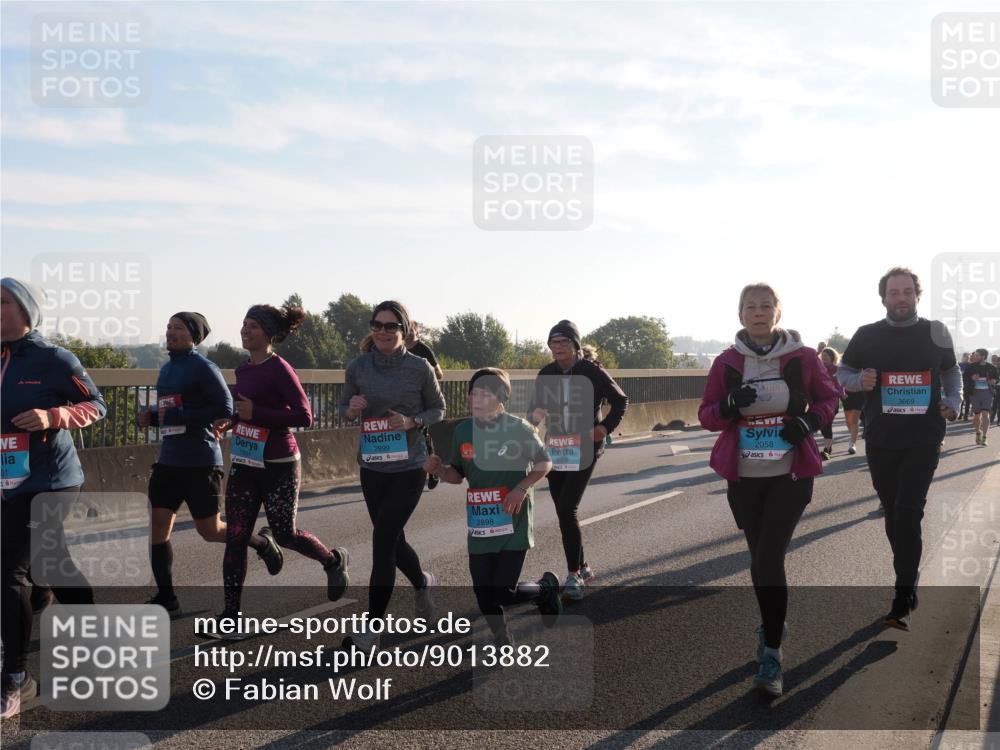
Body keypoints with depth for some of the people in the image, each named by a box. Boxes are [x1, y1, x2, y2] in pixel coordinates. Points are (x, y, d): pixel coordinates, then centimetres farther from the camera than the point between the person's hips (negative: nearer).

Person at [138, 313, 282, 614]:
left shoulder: (203, 368, -12)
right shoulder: (166, 369, 13)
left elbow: (225, 408, -19)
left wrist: (177, 416, -22)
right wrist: (150, 417, 3)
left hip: (200, 462, -7)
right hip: (169, 461, 7)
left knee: (210, 530, 3)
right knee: (158, 526, 1)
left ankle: (262, 542, 30)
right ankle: (165, 597, 10)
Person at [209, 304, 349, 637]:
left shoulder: (279, 369, -14)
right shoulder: (243, 370, 9)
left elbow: (304, 416, -19)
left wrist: (255, 413, -22)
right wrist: (231, 421, 4)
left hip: (278, 467, -7)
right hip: (244, 465, 7)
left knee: (284, 534, 4)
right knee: (235, 538, 2)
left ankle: (334, 561, 33)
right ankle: (230, 614, 8)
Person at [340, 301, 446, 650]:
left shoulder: (419, 367, -8)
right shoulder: (358, 367, -2)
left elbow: (438, 409, 3)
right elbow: (344, 407, 9)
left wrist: (412, 422, -16)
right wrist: (351, 409, -14)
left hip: (409, 467, -4)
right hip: (372, 467, 4)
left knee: (383, 539, -11)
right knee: (392, 540, 16)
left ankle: (371, 628, -4)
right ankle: (422, 582, 48)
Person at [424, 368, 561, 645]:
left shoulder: (518, 428, -11)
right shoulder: (463, 430, 1)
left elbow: (544, 463, -1)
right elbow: (458, 475, 11)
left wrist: (522, 488, -16)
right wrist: (439, 469, -9)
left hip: (513, 524, -4)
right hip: (480, 528, 4)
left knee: (503, 594, -5)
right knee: (484, 596, 5)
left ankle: (546, 587, 27)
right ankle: (503, 641, 30)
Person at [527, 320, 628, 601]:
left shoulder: (593, 372, -8)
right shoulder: (546, 375, 3)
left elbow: (621, 401, 2)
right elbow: (533, 407, 7)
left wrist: (605, 428, -10)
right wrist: (535, 415, -17)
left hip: (584, 450, -5)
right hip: (555, 451, 5)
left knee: (566, 510, -16)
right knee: (564, 513, 9)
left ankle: (574, 574, -7)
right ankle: (582, 568, 25)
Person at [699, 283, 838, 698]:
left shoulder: (802, 357, -2)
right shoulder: (727, 362, 1)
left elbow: (828, 398, 10)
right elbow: (706, 415, 5)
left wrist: (809, 421, -10)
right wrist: (731, 404, -17)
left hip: (791, 474, -2)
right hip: (744, 476, 2)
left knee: (769, 559, -11)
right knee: (760, 558, 12)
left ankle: (771, 658, -4)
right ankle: (770, 625, 38)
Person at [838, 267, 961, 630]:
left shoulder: (935, 332, 1)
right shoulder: (867, 335, 0)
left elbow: (951, 371, 17)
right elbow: (842, 371, 10)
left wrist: (953, 401, -1)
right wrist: (859, 381, -12)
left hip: (923, 440, -2)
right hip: (880, 440, 2)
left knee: (907, 513, -12)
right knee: (893, 513, 12)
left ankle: (902, 600, -9)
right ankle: (909, 580, 31)